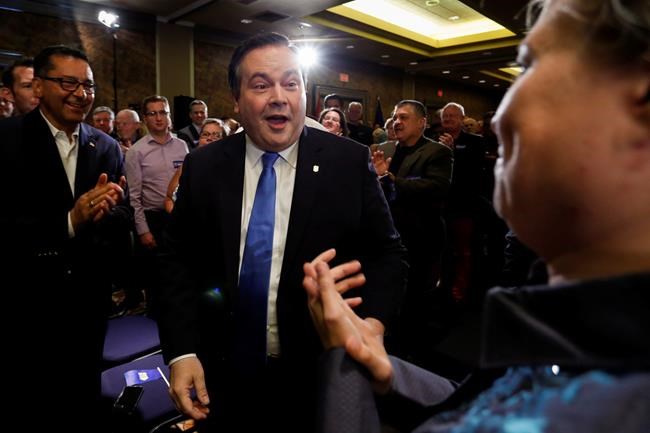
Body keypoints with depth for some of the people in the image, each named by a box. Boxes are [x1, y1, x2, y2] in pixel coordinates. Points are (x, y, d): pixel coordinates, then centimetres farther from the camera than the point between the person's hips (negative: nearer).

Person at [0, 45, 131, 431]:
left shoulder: (108, 148, 2)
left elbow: (124, 220, -1)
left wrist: (100, 214, -22)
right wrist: (69, 222, -29)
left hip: (91, 301, 3)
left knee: (86, 399, 22)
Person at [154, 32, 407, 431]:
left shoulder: (350, 162, -10)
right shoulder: (203, 167, -4)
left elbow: (386, 254, -4)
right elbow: (178, 260, 1)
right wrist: (181, 351, -8)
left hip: (322, 374, -1)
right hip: (226, 375, 2)